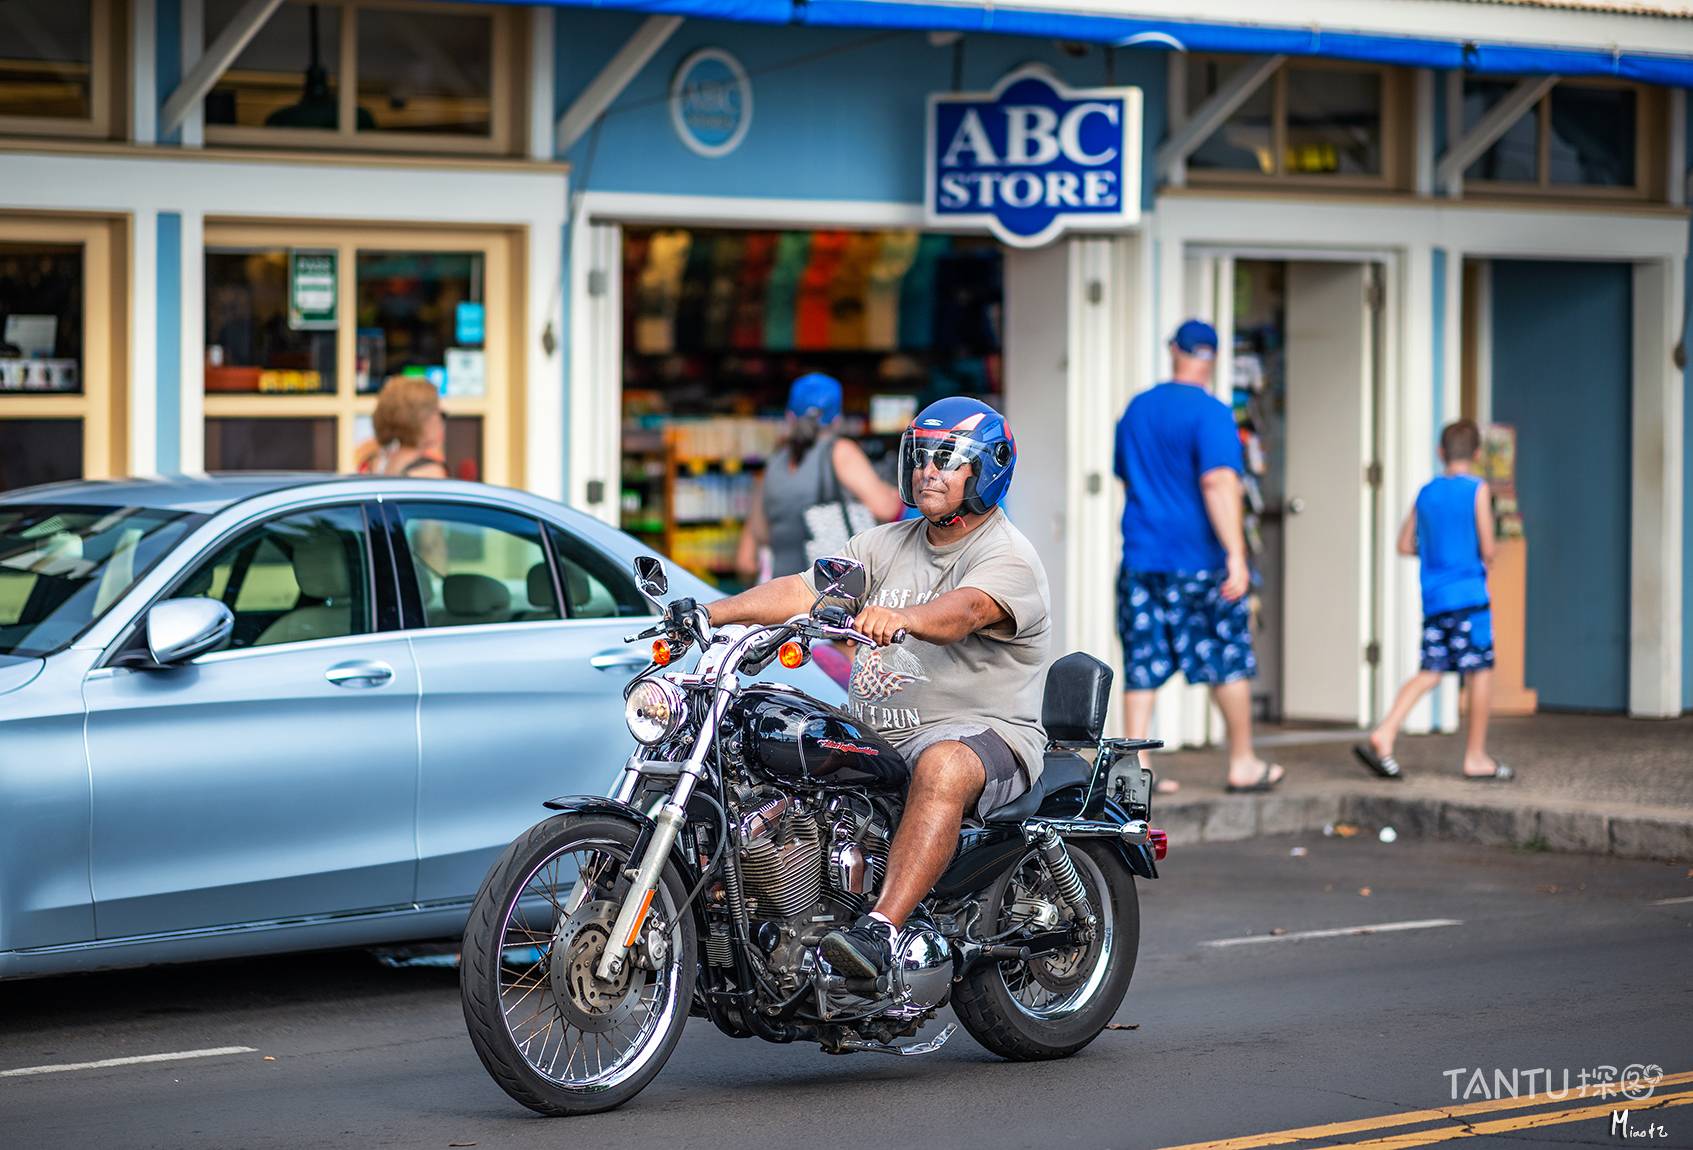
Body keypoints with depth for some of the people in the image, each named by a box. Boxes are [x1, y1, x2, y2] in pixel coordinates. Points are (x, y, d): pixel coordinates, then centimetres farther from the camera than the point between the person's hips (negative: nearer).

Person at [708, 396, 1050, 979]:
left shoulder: (1008, 558, -6)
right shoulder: (887, 544, 17)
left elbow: (964, 611, -28)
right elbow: (803, 590, 7)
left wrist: (901, 617, -50)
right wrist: (709, 613, -8)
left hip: (983, 733, -8)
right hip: (875, 735, 8)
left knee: (942, 768, -40)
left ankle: (879, 928, -50)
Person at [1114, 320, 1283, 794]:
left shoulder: (1136, 410, 12)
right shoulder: (1210, 412, -10)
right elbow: (1218, 483, -20)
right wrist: (1236, 554, -24)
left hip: (1140, 556, 5)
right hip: (1199, 559, -5)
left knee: (1142, 665, 5)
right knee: (1229, 663, 7)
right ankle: (1242, 763, 13)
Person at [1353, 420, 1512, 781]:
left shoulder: (1426, 492, 10)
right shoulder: (1476, 489, -6)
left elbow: (1406, 544, 12)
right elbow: (1487, 549, -8)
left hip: (1433, 598, 6)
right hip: (1468, 593, -6)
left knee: (1430, 672, 7)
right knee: (1481, 671, 3)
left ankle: (1383, 736, -7)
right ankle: (1476, 757, 7)